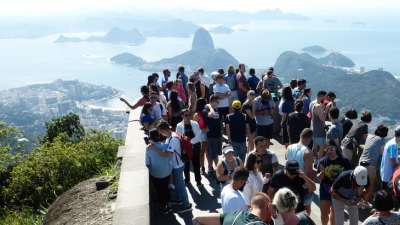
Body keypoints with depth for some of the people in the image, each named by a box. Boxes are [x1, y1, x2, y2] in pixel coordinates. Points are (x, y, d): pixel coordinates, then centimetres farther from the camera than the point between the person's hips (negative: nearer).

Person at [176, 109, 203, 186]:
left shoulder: (195, 124, -5)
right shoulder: (179, 126, -6)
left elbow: (198, 135, -11)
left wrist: (191, 141, -21)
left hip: (195, 146, 0)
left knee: (196, 164, 9)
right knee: (186, 164, 14)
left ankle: (198, 180, 25)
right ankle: (187, 179, 33)